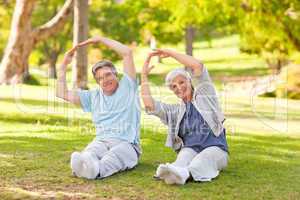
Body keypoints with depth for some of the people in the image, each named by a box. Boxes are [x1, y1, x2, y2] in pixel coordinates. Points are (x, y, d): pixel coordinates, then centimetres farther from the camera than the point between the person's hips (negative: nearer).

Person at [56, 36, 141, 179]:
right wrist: (64, 65, 23)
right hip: (101, 141, 3)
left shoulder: (127, 87, 14)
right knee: (89, 153, -35)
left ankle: (96, 170, -70)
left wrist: (100, 39, 13)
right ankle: (84, 164, -68)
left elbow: (127, 52, 6)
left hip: (127, 143, -3)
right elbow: (62, 93, 26)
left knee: (116, 155, -39)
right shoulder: (93, 96, 27)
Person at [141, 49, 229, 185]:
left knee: (205, 157, -36)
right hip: (189, 149, 3)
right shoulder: (175, 111, 24)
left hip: (215, 149, -2)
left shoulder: (204, 96, 14)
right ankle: (175, 172, -65)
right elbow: (149, 105, 9)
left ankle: (184, 172, -66)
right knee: (186, 154, -32)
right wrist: (144, 75, 12)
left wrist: (170, 53, 8)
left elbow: (198, 66, 0)